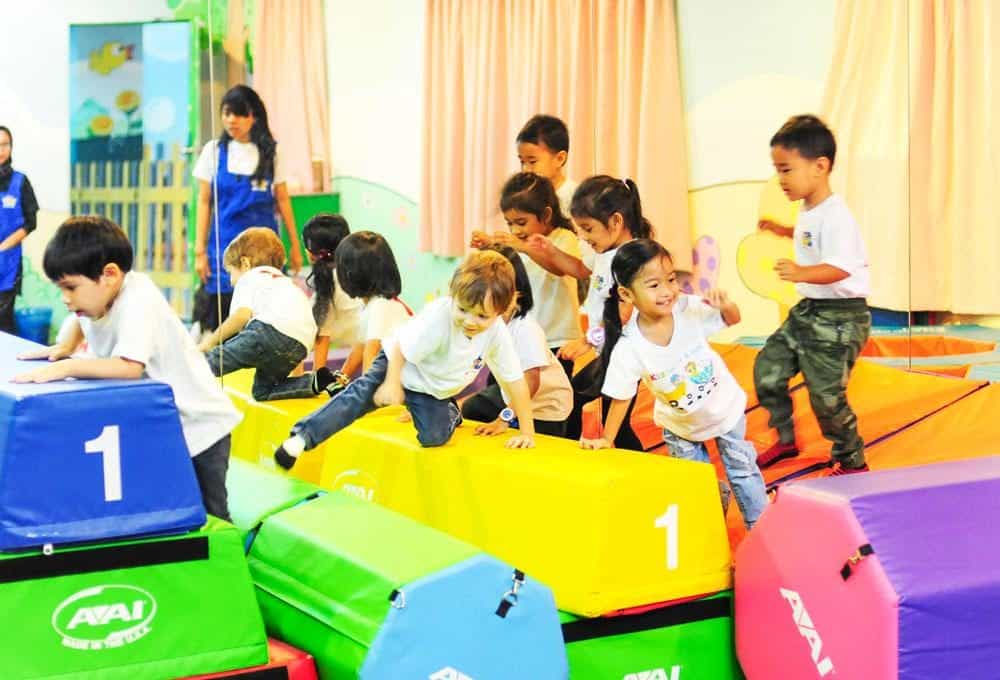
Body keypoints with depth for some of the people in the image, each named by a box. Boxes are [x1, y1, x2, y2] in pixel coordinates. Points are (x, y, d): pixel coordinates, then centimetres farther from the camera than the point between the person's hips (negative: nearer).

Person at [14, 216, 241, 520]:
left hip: (198, 425, -8)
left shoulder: (138, 300, -27)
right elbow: (81, 319, 26)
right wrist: (66, 345, 8)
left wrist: (65, 368, -36)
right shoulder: (97, 296, -1)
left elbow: (129, 366, -39)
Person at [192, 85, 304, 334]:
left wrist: (295, 246, 8)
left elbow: (282, 200, 10)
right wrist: (200, 250, 1)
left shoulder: (270, 152, 6)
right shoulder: (214, 150, 5)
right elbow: (204, 202, 6)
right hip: (225, 243, 0)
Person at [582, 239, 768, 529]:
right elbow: (621, 397, -17)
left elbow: (732, 320, -9)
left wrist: (726, 305, -31)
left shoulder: (689, 309, -26)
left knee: (742, 468, 16)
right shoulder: (628, 348, -31)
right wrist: (606, 439, -12)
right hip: (679, 424, -1)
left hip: (724, 407, 1)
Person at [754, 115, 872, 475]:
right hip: (807, 311, 10)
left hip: (838, 318, -10)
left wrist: (803, 273, -48)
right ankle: (785, 440, 28)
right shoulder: (809, 212, 8)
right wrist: (785, 231, 24)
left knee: (826, 395, -5)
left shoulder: (835, 216, -22)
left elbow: (840, 268, -34)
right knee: (767, 369, 10)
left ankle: (853, 462, 15)